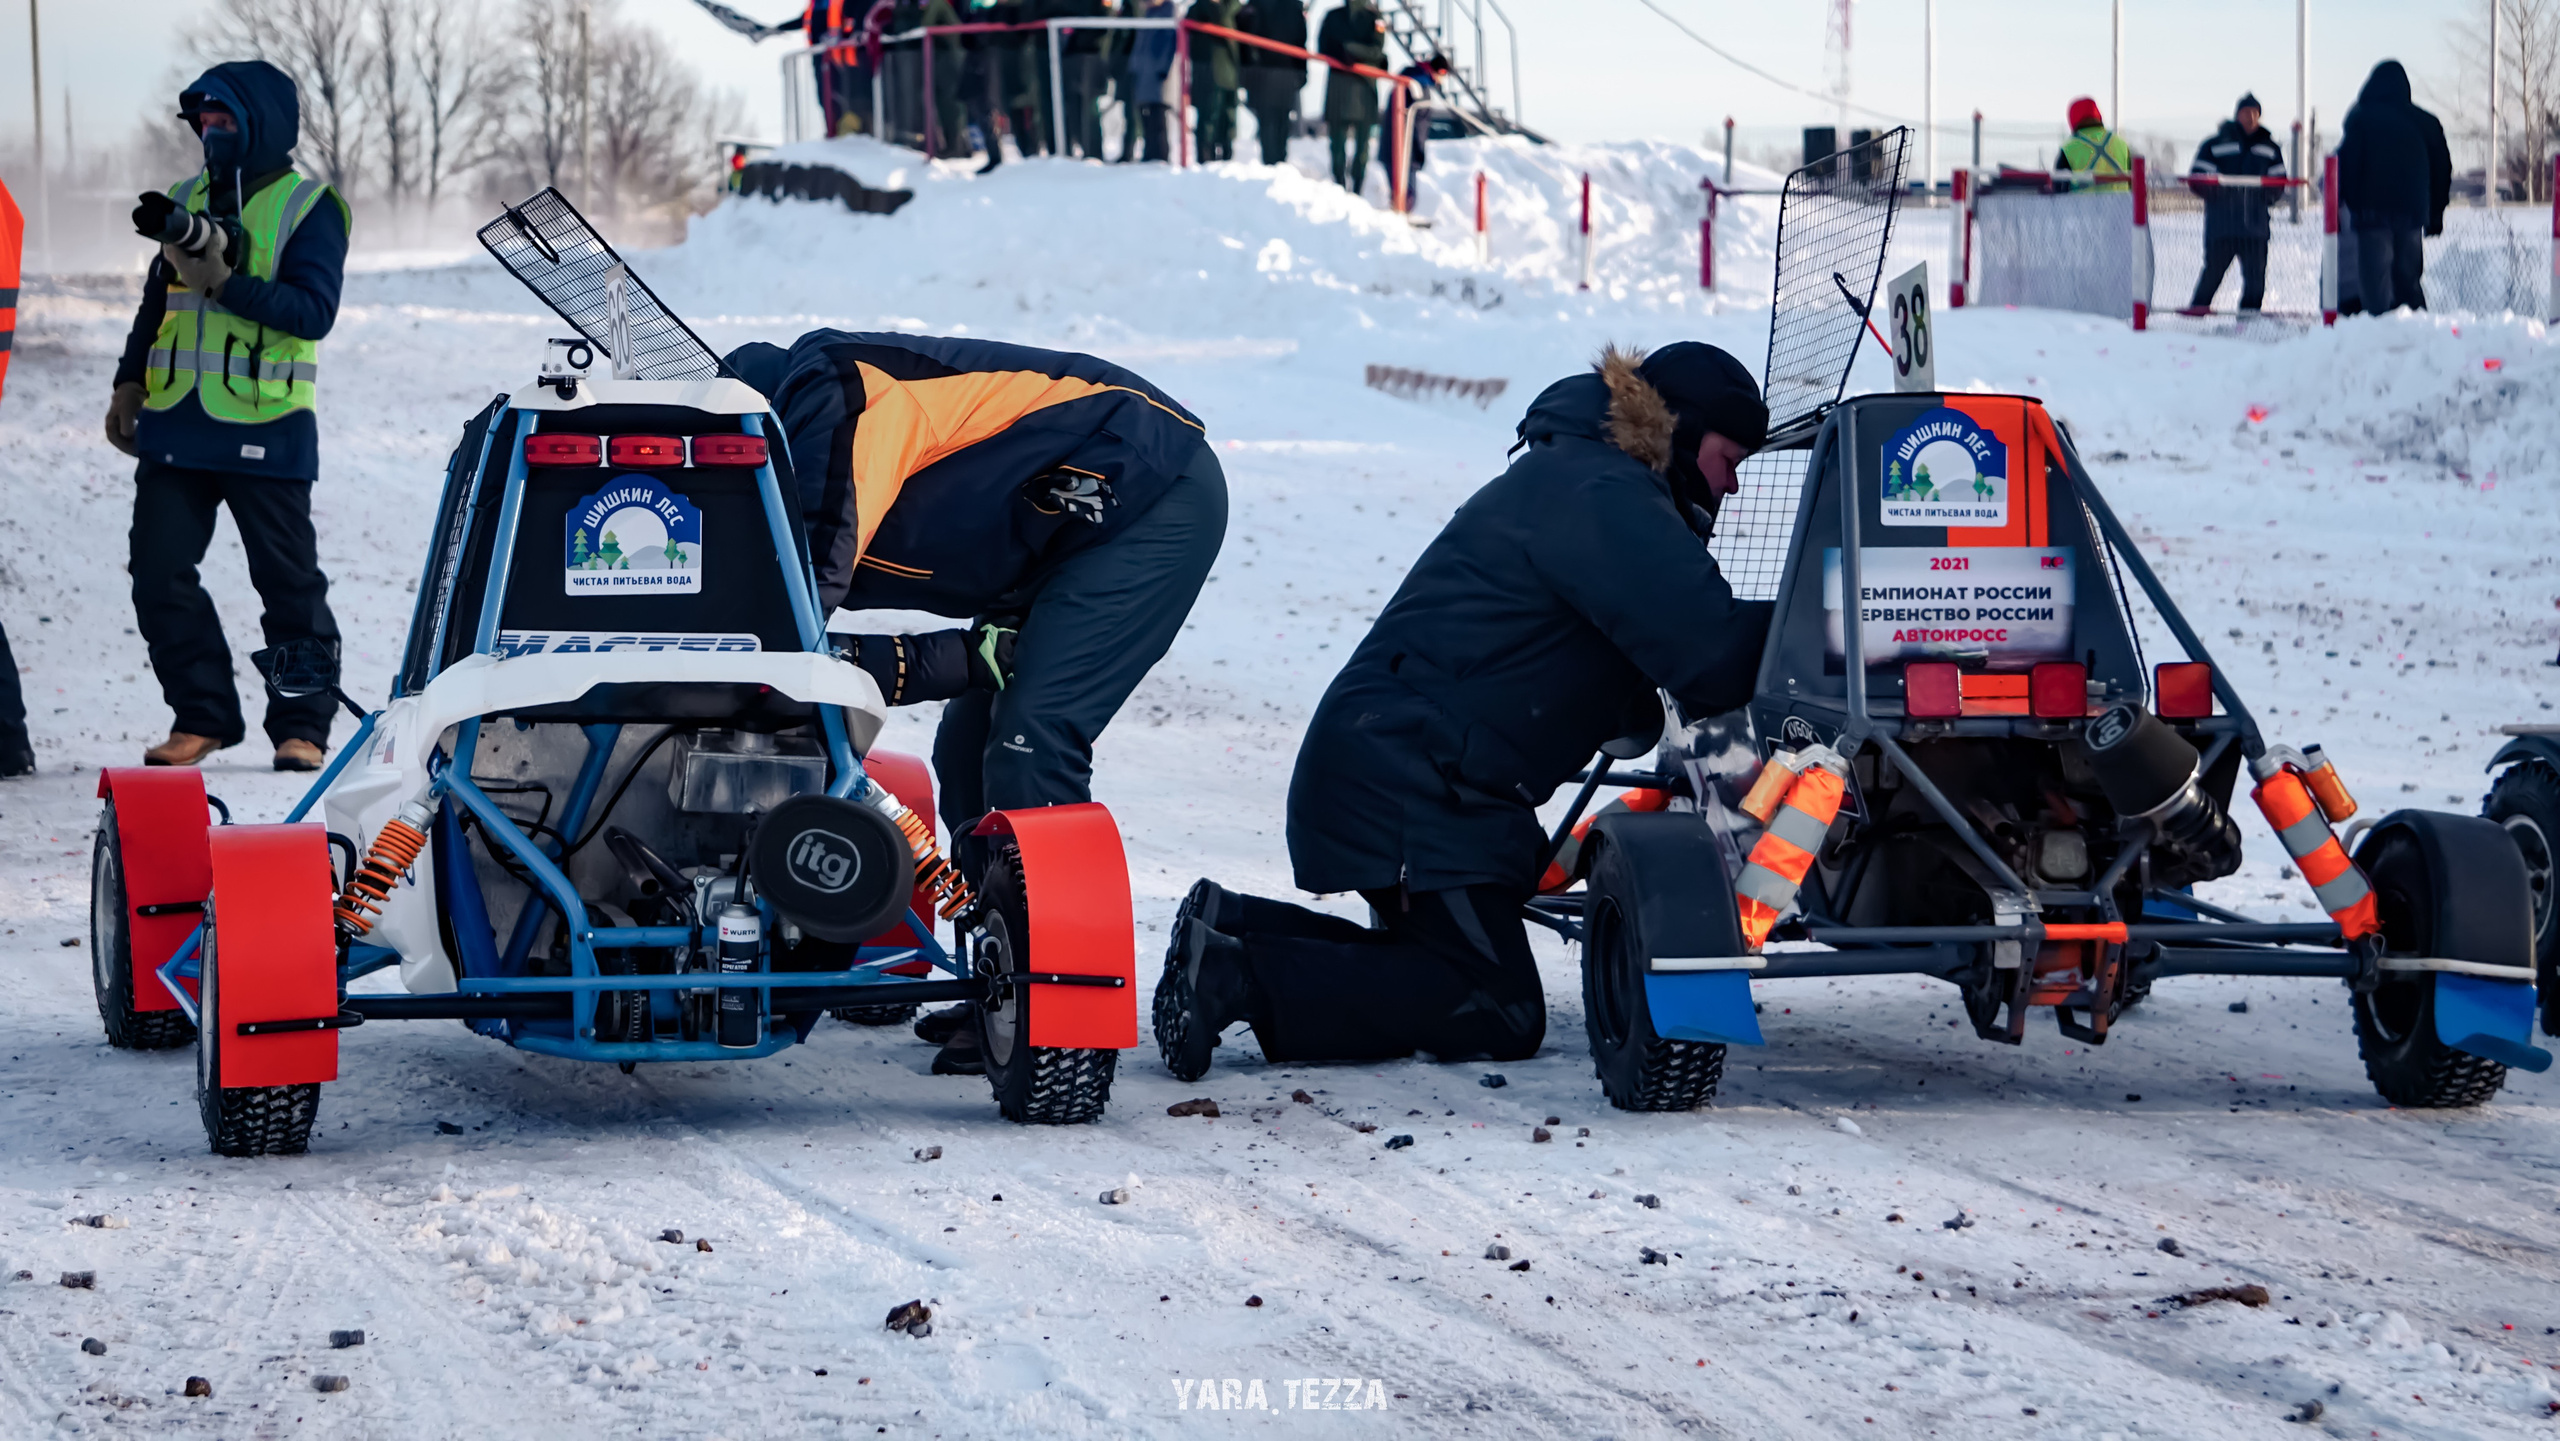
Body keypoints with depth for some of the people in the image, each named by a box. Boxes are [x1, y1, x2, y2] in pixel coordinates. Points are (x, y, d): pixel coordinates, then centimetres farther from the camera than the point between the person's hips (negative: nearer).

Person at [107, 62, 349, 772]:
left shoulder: (308, 207, -3)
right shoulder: (187, 200, 15)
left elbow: (314, 310, -15)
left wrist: (227, 284, -23)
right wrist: (130, 382, 14)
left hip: (264, 428, -6)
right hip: (174, 425, 6)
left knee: (288, 583, 1)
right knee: (159, 578, 1)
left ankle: (301, 725, 9)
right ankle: (203, 714, 10)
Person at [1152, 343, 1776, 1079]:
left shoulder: (1574, 481, 20)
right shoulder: (1603, 500, -14)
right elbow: (1708, 651, -23)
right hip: (1412, 788, -11)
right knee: (1497, 1015, -13)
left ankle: (1235, 932, 7)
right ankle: (1241, 978, -20)